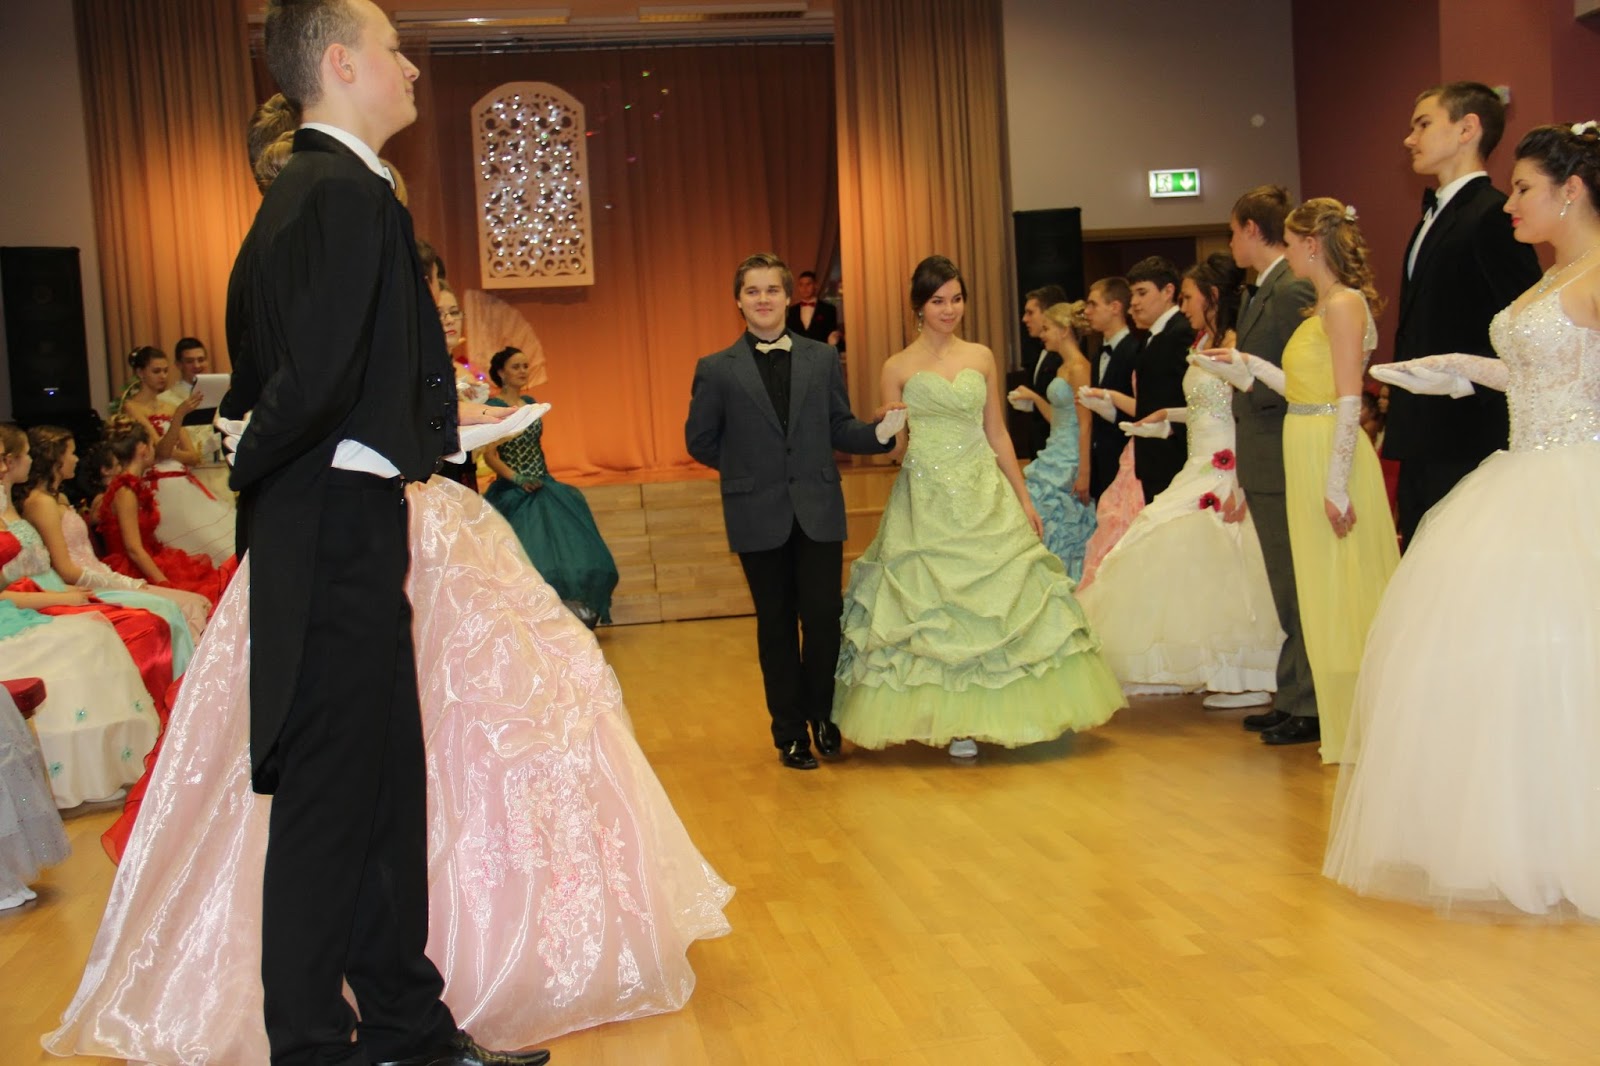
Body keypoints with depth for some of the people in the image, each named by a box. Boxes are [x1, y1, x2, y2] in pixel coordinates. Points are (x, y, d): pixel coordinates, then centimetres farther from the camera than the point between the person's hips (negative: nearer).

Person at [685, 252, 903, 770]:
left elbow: (840, 428, 5)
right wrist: (747, 469, 5)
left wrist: (880, 431, -12)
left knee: (824, 618, -4)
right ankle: (790, 731, 21)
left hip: (818, 511, 1)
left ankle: (821, 713, 21)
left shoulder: (823, 358, 7)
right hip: (759, 517, -1)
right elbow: (700, 440, 7)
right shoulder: (716, 369, 1)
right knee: (776, 625, 7)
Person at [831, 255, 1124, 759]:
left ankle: (993, 713, 13)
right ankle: (953, 720, 10)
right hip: (927, 504, -2)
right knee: (932, 610, -1)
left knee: (1004, 601, 0)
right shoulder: (898, 367, 1)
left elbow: (997, 434, 11)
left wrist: (1024, 499, 9)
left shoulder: (981, 357, 8)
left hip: (986, 497, 3)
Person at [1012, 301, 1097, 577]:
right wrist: (1035, 398, 11)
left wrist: (1084, 474, -21)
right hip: (1055, 456, 9)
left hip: (1069, 462, -9)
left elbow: (1086, 424, -18)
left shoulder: (1079, 367, -14)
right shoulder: (1064, 367, 15)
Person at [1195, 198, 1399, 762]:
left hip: (1334, 459, -9)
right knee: (1322, 593, 13)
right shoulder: (1322, 306, 14)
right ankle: (1338, 716, 22)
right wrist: (1248, 364, 17)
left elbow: (1349, 401, -18)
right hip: (1305, 458, 9)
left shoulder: (1344, 303, -12)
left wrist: (1337, 483, -21)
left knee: (1345, 593, -1)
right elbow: (1303, 389, 10)